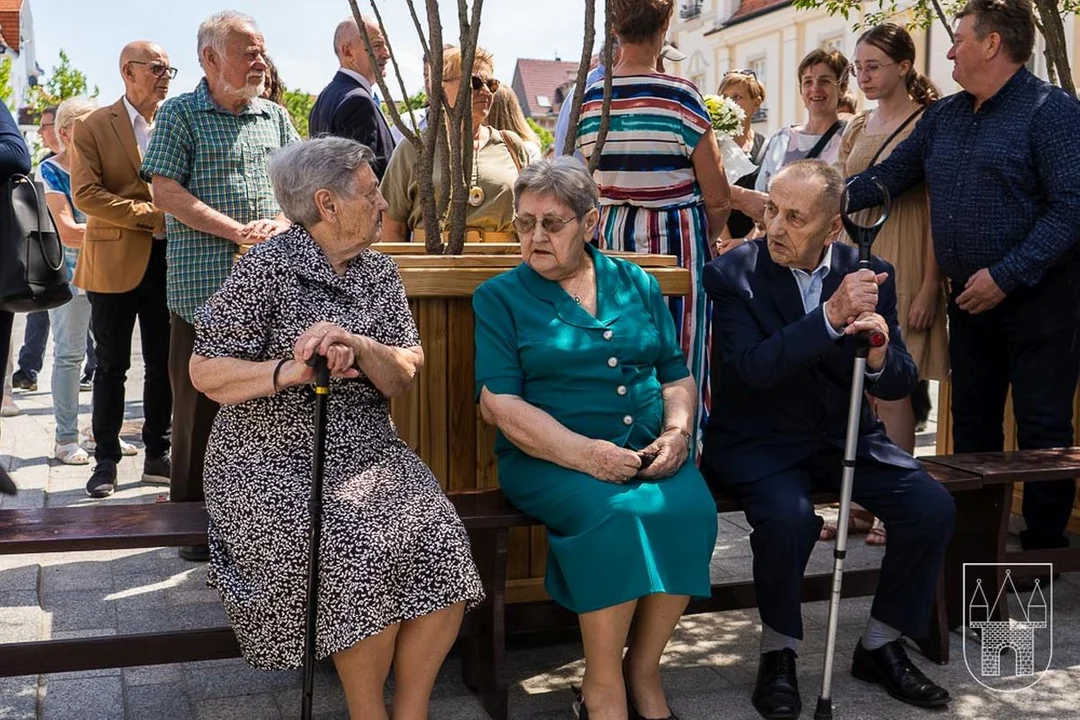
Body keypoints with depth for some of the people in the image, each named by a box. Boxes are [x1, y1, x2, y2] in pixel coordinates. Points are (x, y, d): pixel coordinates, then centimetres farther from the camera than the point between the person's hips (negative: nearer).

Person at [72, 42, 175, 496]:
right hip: (115, 263, -3)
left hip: (167, 260, 3)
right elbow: (85, 194, -11)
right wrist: (150, 214, -15)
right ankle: (106, 461, 12)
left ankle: (157, 456, 18)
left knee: (162, 365, 8)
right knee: (112, 367, 3)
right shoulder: (93, 127, -1)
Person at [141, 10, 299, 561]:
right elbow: (165, 190, -7)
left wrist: (282, 222, -8)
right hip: (203, 287, -4)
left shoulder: (274, 116, 15)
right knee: (200, 403, 2)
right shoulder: (180, 114, 1)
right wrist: (237, 231, -14)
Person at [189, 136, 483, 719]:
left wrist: (357, 347, -16)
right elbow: (205, 371, -7)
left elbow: (404, 376, 4)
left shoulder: (380, 272, 12)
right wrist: (288, 372, -22)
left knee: (441, 544, -20)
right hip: (274, 458, -5)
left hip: (365, 452, 5)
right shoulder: (267, 268, -4)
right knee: (363, 550, -29)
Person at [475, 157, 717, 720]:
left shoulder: (638, 286, 15)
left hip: (648, 452, 4)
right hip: (548, 458, -3)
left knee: (689, 506, -27)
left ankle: (643, 672, -10)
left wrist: (677, 430, -5)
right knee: (614, 514, -33)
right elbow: (499, 403, -7)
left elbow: (676, 376, 18)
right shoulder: (499, 297, 4)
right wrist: (586, 453, -18)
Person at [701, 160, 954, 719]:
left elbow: (898, 384, -2)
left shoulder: (869, 274, -1)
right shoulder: (732, 273, -11)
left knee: (932, 507, -15)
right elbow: (754, 369, -25)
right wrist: (832, 316, -34)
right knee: (788, 516, -32)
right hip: (760, 441, -4)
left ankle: (880, 646, 7)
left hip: (846, 436, 4)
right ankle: (778, 652, -5)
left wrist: (880, 354, -26)